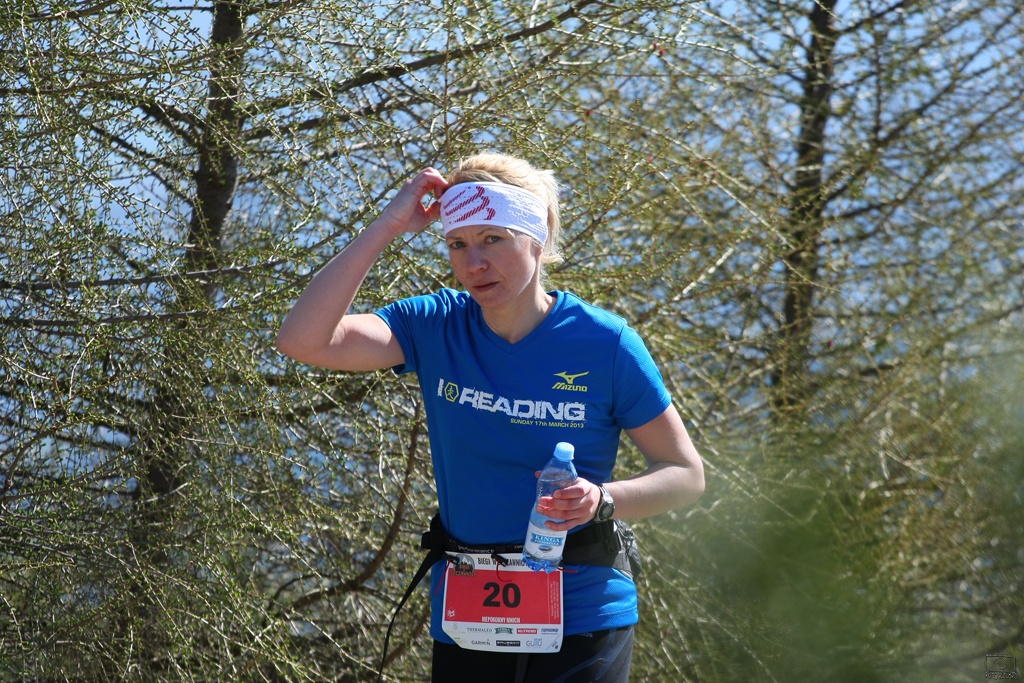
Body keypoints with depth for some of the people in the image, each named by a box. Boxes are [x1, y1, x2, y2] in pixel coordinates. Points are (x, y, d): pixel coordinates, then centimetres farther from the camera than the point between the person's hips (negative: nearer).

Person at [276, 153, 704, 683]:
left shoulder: (603, 345, -8)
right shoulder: (435, 327, -1)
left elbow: (686, 475, -1)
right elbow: (303, 341, -14)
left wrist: (602, 500, -21)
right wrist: (387, 227, -14)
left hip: (581, 624, -3)